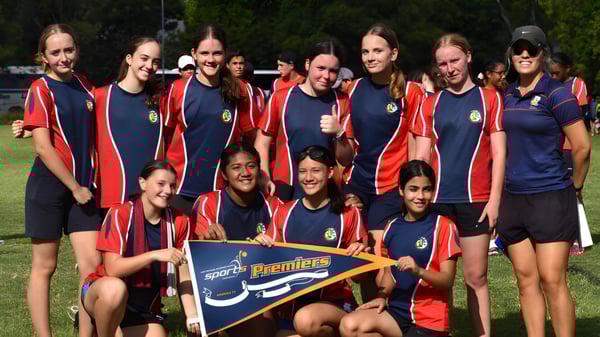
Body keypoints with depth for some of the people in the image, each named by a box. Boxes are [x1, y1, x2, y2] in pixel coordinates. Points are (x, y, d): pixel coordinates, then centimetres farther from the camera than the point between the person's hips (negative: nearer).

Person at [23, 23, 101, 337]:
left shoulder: (84, 85, 9)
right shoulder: (40, 90, -8)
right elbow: (43, 148, -14)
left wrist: (91, 184, 9)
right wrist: (75, 188, -12)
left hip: (84, 187, 5)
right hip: (49, 185, -5)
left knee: (91, 264, -1)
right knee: (44, 266, 4)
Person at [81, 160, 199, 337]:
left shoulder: (178, 222, -2)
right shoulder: (121, 213, -15)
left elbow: (184, 275, -4)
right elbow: (112, 268, -22)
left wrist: (192, 314, -17)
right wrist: (156, 255, -31)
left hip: (145, 308, 4)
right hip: (106, 292, -4)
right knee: (115, 287, -39)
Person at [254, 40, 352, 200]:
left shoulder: (341, 103, 2)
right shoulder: (281, 98, 0)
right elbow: (262, 143, 3)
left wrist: (339, 133, -16)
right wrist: (265, 179, -11)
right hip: (284, 191, -1)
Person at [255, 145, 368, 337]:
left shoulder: (348, 214, -1)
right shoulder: (283, 212, 7)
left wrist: (360, 253, -18)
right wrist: (261, 245, -8)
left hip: (334, 301, -4)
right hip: (293, 301, 4)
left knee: (306, 320, -35)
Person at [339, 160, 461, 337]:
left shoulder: (442, 226, -4)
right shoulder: (392, 227, 11)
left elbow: (447, 280, -9)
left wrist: (418, 270, -27)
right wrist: (381, 297, -1)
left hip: (430, 321, -4)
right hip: (396, 312, 5)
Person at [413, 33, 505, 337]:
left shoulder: (489, 98, 3)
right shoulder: (430, 104, 9)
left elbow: (498, 152, 0)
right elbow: (420, 156, 8)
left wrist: (495, 199, -6)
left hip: (475, 200, -2)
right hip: (436, 200, 2)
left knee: (476, 277, 2)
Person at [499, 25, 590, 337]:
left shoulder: (557, 94, -8)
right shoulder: (507, 97, 10)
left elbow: (582, 147, -8)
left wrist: (576, 186, 2)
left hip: (551, 197, -6)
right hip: (513, 198, 6)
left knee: (552, 281, -7)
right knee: (526, 281, 8)